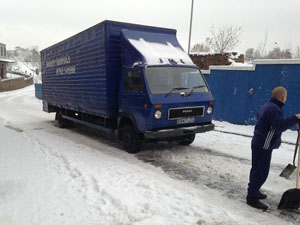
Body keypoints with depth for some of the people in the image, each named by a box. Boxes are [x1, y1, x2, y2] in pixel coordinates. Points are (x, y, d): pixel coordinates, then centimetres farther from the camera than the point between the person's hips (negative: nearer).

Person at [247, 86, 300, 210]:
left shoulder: (266, 106, 14)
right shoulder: (274, 109, -18)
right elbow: (280, 126, -27)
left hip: (258, 143, 10)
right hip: (264, 146, -10)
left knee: (257, 169, 20)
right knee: (261, 172, -5)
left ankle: (254, 191, 33)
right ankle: (252, 198, 2)